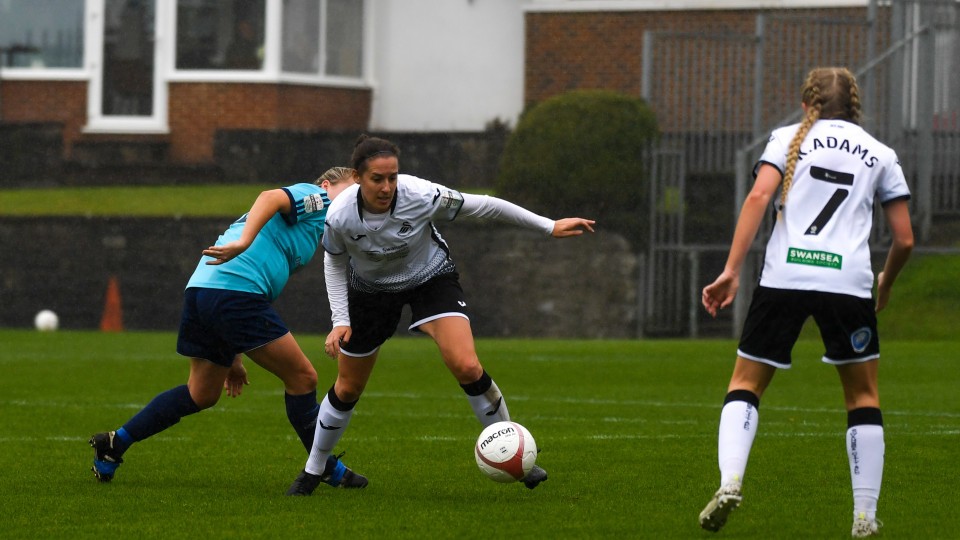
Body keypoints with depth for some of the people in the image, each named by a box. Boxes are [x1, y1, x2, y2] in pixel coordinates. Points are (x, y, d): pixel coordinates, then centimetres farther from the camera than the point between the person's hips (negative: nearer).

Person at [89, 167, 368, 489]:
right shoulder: (315, 198, 6)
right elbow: (271, 198, -18)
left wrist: (232, 357, 31)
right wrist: (244, 242, -33)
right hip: (237, 292, -10)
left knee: (202, 395, 19)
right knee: (302, 378, 0)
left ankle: (116, 442, 19)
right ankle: (326, 468, 9)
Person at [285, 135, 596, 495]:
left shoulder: (421, 196, -33)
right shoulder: (339, 217, -28)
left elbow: (482, 206, -20)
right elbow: (334, 263, -6)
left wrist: (549, 226, -15)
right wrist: (340, 321, -11)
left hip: (432, 278, -1)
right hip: (371, 289, 1)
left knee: (467, 367, -23)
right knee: (347, 389, 10)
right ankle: (312, 471, 32)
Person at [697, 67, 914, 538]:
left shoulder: (789, 138, 14)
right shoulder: (880, 155, 17)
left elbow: (759, 196, -4)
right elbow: (904, 239, 14)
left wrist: (731, 271, -6)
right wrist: (885, 284, 33)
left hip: (783, 277, 0)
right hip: (848, 282, 0)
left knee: (745, 384, 12)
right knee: (863, 396, 16)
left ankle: (730, 481, -11)